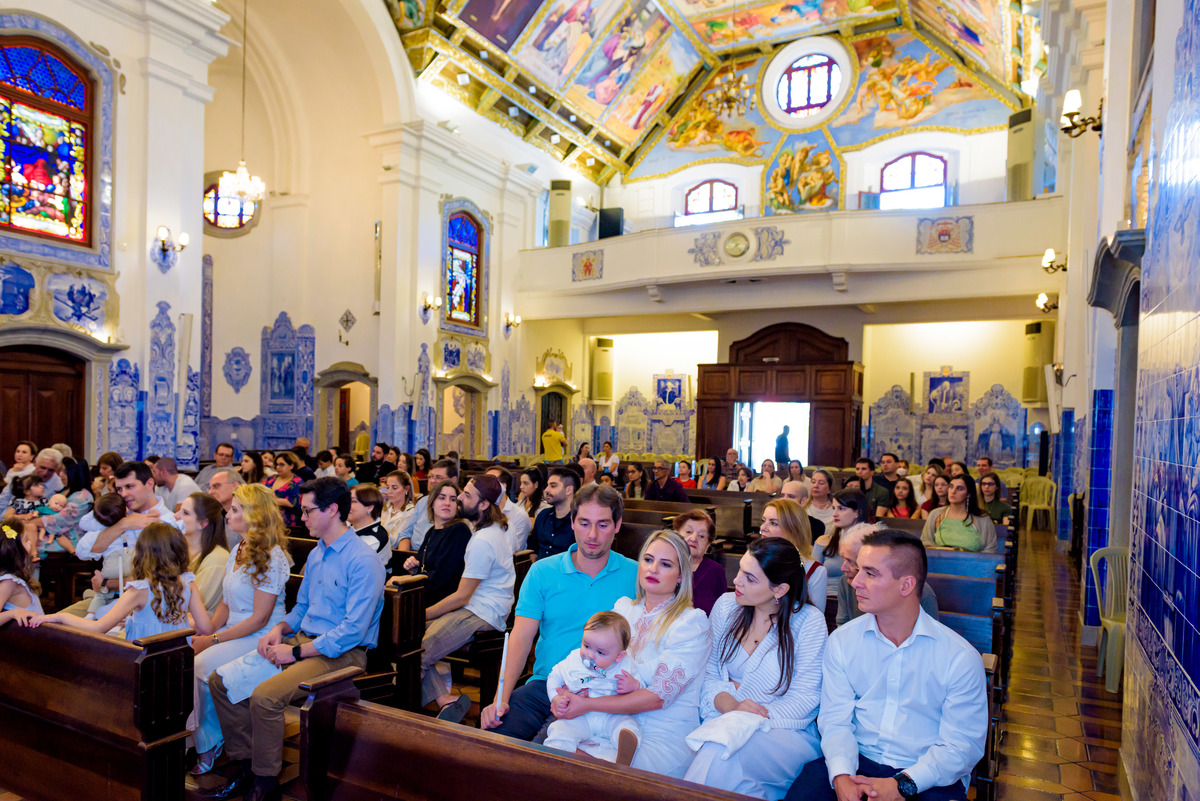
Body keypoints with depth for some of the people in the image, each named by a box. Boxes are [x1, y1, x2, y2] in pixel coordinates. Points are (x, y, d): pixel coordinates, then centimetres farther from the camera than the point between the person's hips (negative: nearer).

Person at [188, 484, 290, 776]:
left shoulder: (271, 558, -16)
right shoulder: (238, 550, 12)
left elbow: (259, 619, -17)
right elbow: (226, 602, 15)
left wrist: (214, 639, -17)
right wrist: (207, 632, -1)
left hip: (260, 638, -8)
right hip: (232, 631, 8)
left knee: (203, 664, -25)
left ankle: (206, 744, -4)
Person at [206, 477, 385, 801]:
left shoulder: (363, 562, -17)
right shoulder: (316, 555, 13)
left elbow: (353, 631, -21)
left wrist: (297, 651, -18)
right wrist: (280, 629, 3)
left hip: (341, 653, -9)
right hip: (304, 641, 9)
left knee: (264, 696, -27)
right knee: (221, 681, 0)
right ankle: (245, 765, 12)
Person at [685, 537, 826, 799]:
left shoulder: (808, 621, -7)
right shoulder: (726, 606, 4)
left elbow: (806, 697, -8)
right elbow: (707, 672, 6)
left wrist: (756, 720, -21)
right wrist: (730, 706, -15)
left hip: (785, 732, -3)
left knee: (720, 752, -32)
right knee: (714, 752, -32)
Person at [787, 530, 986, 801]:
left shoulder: (961, 658, -5)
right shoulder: (841, 641, 2)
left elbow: (961, 745, -7)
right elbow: (835, 720, -1)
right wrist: (841, 776, -19)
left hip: (927, 776, 0)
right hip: (856, 761, 1)